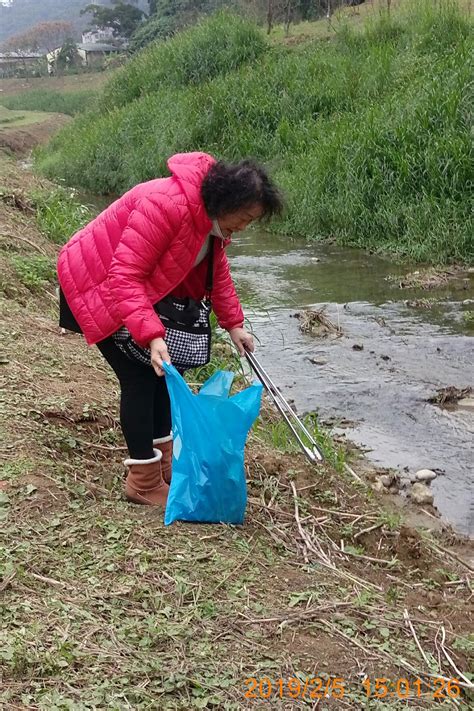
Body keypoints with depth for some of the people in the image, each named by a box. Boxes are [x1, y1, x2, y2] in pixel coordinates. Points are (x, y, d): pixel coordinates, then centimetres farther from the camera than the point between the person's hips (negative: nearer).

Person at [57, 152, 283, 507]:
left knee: (164, 371, 9)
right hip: (97, 285, -9)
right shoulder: (166, 205, -35)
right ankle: (144, 482, -2)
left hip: (139, 287, 10)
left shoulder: (213, 213, -5)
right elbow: (124, 276, -38)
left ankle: (165, 461, 22)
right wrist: (151, 335, -45)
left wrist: (233, 323, 5)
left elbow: (217, 270, 10)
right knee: (140, 375, -12)